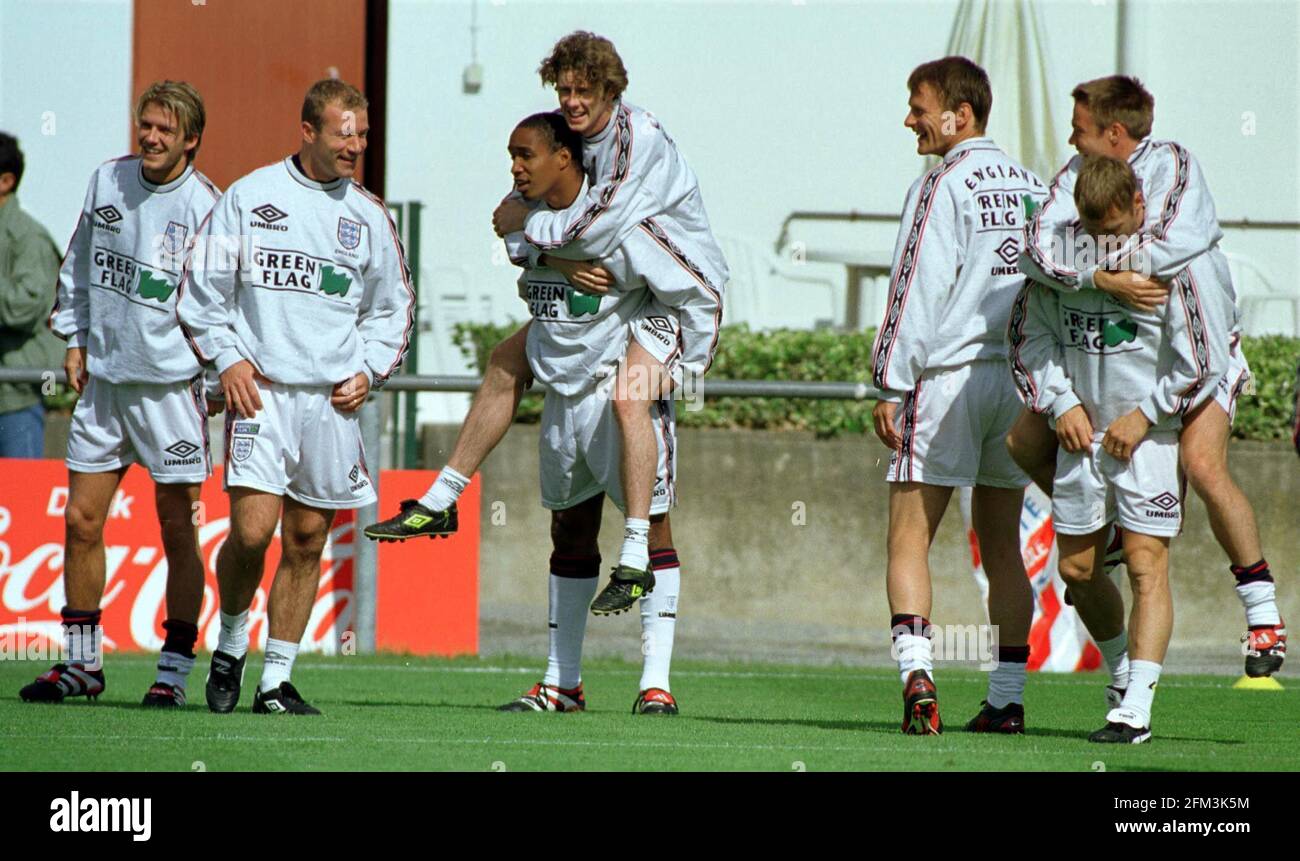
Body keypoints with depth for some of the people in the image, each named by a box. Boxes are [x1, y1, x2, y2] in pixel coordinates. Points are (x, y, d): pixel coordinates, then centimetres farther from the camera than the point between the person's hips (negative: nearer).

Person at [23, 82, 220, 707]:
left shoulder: (205, 207, -11)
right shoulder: (107, 181, 5)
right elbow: (79, 264, 18)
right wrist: (76, 339, 14)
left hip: (172, 383, -5)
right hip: (104, 375, 5)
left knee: (177, 531, -3)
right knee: (80, 521, 5)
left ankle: (174, 671, 4)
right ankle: (82, 663, 15)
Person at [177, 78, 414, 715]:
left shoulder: (369, 216, 11)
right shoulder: (249, 197, 3)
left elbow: (391, 308, 20)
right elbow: (203, 287, 6)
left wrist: (368, 371, 5)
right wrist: (226, 358, -5)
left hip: (333, 400, 3)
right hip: (260, 388, -3)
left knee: (307, 539, 3)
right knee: (251, 531, -14)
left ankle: (276, 680, 11)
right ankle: (230, 645, 11)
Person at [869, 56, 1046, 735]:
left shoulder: (942, 187, -9)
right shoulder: (1030, 186, 12)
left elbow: (915, 292, -13)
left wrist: (890, 386, -10)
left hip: (948, 375, -6)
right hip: (1019, 379, 6)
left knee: (908, 540, -3)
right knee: (1001, 546, 12)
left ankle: (916, 674, -21)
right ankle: (1007, 699, 10)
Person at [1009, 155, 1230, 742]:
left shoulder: (1179, 260, -14)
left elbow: (1205, 359, -11)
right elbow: (1030, 331, 12)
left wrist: (1144, 416, -12)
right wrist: (1061, 403, 0)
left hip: (1150, 435, -5)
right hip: (1083, 431, 5)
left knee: (1146, 567, -12)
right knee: (1076, 571, 11)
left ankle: (1136, 709, -15)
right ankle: (1121, 668, 34)